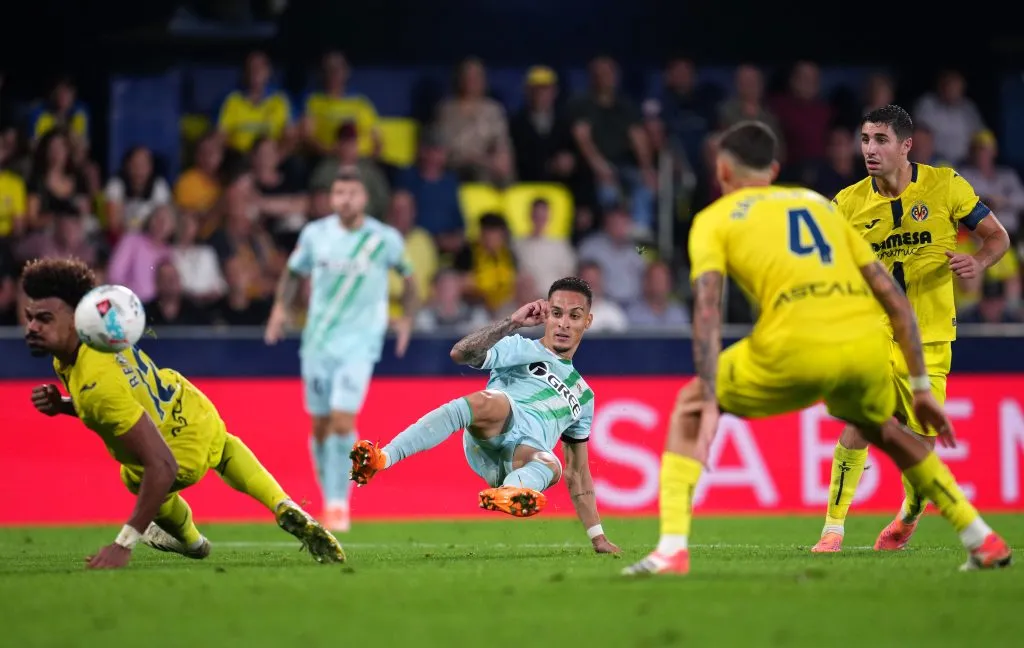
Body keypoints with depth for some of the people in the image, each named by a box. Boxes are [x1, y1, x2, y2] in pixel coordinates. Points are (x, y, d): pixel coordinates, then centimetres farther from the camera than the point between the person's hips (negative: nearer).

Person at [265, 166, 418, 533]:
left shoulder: (385, 239, -5)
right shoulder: (315, 234, 0)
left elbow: (408, 276, 10)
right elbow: (294, 273, 14)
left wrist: (407, 318, 4)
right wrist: (281, 307, 1)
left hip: (360, 341, -3)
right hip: (318, 339, 3)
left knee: (343, 421, -17)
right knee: (321, 426, 8)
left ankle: (338, 503, -8)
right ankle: (329, 497, 26)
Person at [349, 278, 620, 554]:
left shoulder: (582, 395, 34)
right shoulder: (522, 350, 21)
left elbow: (578, 473, 36)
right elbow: (461, 353, 2)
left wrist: (597, 536, 30)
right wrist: (513, 322, -5)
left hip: (523, 460, 3)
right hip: (488, 438, -3)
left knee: (551, 465, -35)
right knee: (491, 401, -39)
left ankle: (508, 492, -71)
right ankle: (382, 458, -52)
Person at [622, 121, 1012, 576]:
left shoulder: (714, 219, 18)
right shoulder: (820, 203, 30)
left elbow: (708, 309, 0)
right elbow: (894, 297, 24)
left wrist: (710, 405, -6)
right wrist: (921, 387, 27)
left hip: (796, 347, -4)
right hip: (868, 344, 4)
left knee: (688, 408, 19)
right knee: (880, 428, 36)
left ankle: (671, 550, 5)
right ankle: (984, 542, 32)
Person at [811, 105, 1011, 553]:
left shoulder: (945, 185, -6)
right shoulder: (848, 203, -3)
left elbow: (997, 237, 1)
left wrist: (978, 263, -20)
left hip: (929, 339, 0)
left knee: (920, 443, 1)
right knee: (860, 421, -21)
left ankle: (909, 516, 33)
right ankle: (833, 529, -11)